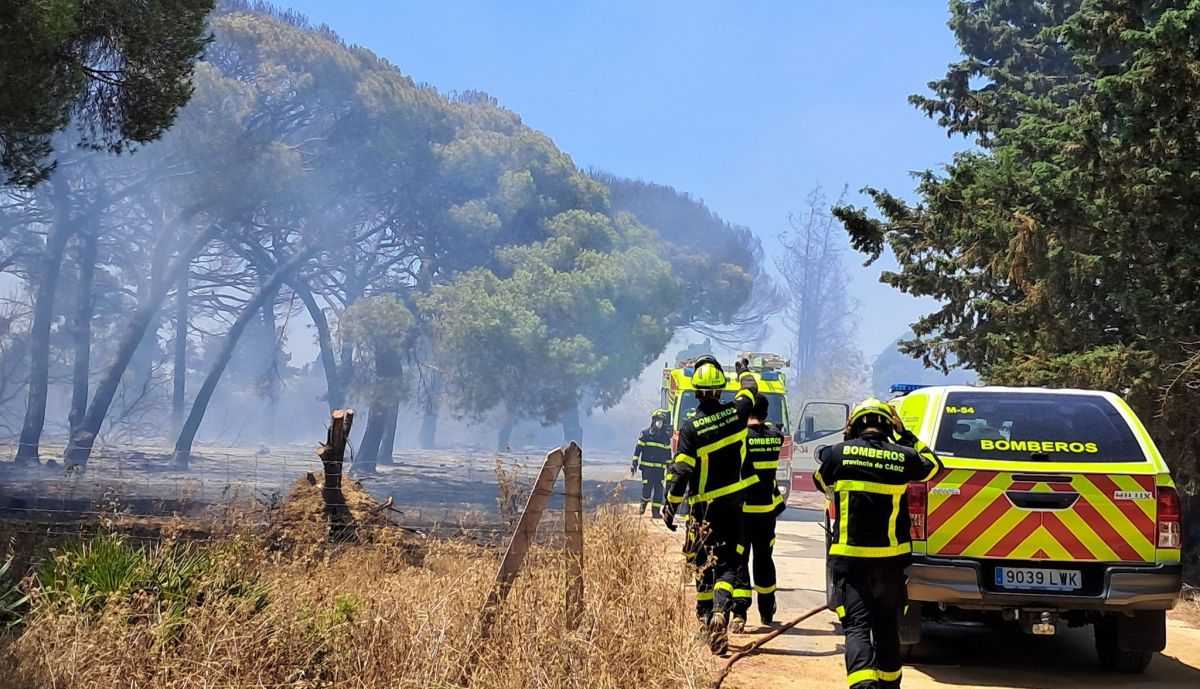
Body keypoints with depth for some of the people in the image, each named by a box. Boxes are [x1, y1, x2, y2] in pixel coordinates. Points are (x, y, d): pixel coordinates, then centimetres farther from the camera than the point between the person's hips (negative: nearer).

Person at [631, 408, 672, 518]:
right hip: (647, 467, -3)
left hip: (660, 468, 3)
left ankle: (656, 511, 2)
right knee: (647, 488, -7)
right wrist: (634, 464, -3)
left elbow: (668, 453, 17)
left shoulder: (666, 437, 10)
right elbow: (638, 449, 2)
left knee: (659, 489, -3)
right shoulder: (645, 434, 1)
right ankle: (643, 504, 21)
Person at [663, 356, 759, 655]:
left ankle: (706, 617, 23)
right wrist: (743, 371, 39)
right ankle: (720, 612, -24)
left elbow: (681, 471, -15)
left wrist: (671, 506, -6)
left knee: (704, 563, 13)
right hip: (734, 501, 2)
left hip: (705, 504, -2)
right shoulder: (736, 412, -5)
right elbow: (750, 390, 18)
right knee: (727, 563, -1)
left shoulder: (690, 427, -14)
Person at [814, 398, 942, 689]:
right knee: (887, 625, 19)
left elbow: (822, 482, 17)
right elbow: (933, 466, 19)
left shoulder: (839, 453, -5)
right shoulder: (903, 457, -3)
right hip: (890, 558, 2)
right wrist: (905, 436, 22)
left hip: (849, 557, -2)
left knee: (857, 625, -5)